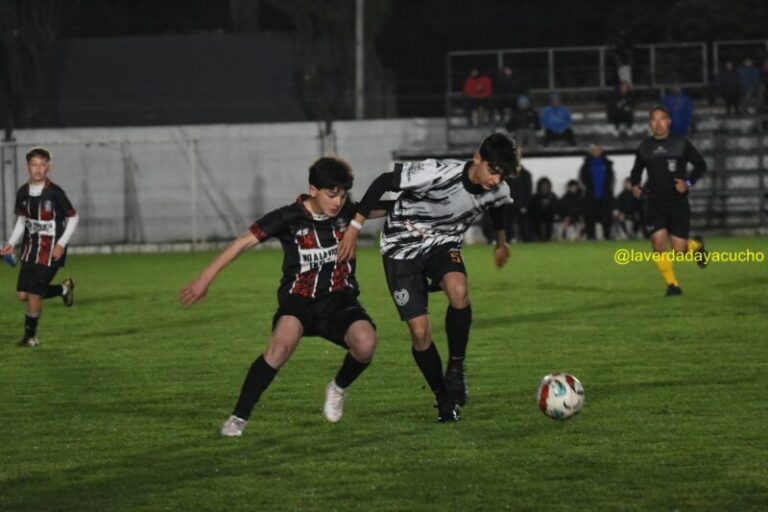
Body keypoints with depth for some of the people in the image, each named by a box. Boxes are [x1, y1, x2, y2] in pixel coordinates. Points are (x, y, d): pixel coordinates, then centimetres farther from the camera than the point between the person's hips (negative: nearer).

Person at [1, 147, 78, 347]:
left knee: (34, 293, -9)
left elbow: (73, 218, -7)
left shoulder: (55, 193, -16)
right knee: (22, 294, 4)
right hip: (31, 246, 6)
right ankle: (63, 289, 27)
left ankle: (30, 336, 11)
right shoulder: (23, 193, 1)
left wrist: (61, 243, -13)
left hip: (51, 249, -6)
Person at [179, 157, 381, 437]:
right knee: (282, 344, -34)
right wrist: (205, 279, -12)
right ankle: (238, 418, -23)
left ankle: (339, 388, 6)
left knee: (365, 343, -29)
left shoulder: (347, 212, -2)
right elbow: (243, 242, -10)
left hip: (339, 300, 3)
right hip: (299, 299, -2)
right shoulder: (289, 217, -11)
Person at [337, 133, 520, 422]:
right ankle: (444, 400, 12)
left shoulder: (498, 192, -13)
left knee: (459, 291, -31)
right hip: (403, 247, -3)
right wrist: (355, 227, -19)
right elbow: (383, 181, -21)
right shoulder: (437, 175, -32)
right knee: (420, 331, -10)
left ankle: (456, 368, -10)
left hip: (443, 244, 3)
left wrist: (501, 242, 32)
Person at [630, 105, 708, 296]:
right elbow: (636, 170, 19)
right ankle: (672, 284, 2)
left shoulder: (681, 143, -3)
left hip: (678, 203, -2)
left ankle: (697, 245, 34)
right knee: (658, 243, -15)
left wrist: (688, 183, -11)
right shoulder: (645, 146, 5)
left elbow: (700, 165, 4)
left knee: (679, 249, -4)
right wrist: (635, 186, 0)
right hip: (655, 203, 2)